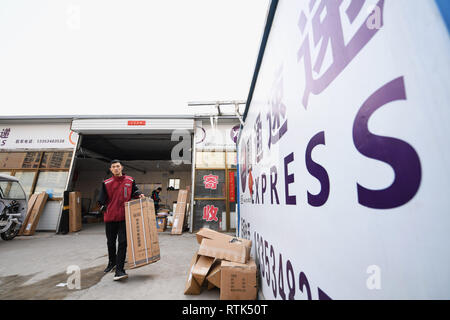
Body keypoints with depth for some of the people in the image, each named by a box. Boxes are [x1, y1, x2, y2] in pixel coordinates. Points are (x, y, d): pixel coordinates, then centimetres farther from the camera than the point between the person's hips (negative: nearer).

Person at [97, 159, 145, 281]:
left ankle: (119, 270, 3)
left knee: (123, 242, -6)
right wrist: (103, 207, -10)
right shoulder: (106, 183, 2)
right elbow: (102, 200, 4)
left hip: (124, 217, -1)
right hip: (110, 217, 2)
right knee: (111, 242, 18)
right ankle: (112, 263, 42)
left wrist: (139, 195, -9)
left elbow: (134, 191, 10)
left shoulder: (130, 181, 2)